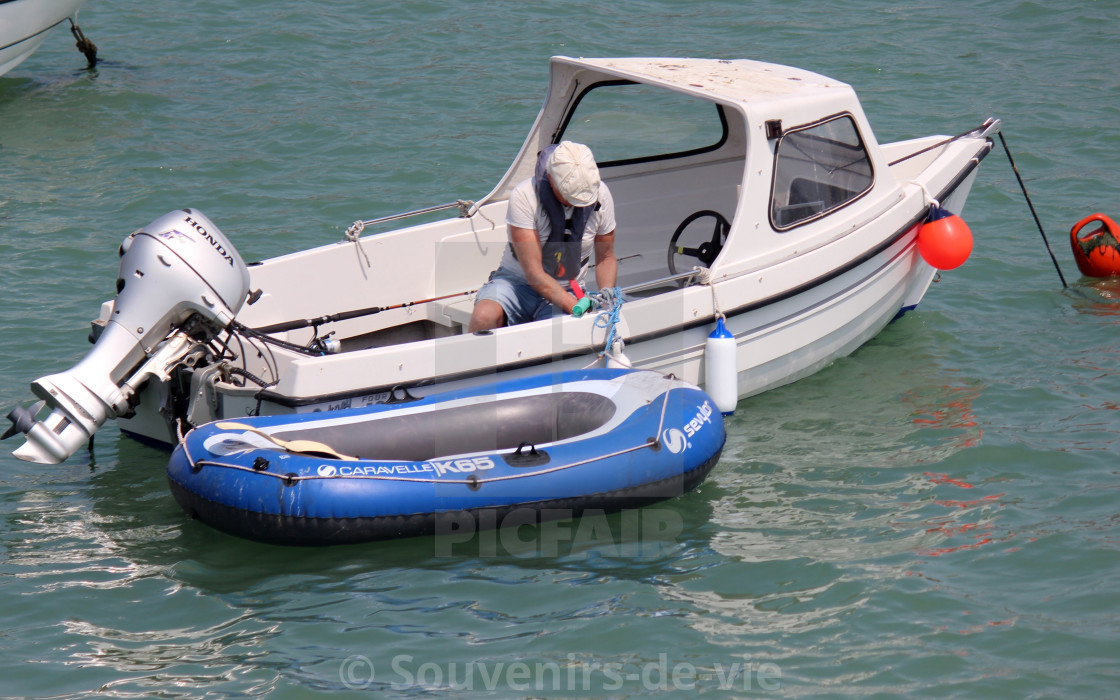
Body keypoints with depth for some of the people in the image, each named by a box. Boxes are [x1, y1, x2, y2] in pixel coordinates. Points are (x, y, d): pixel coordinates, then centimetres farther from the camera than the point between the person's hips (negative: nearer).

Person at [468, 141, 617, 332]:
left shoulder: (600, 194, -8)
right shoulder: (524, 196, -20)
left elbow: (606, 257, 8)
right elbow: (533, 273, -22)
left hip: (568, 290, 2)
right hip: (518, 281, -2)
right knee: (484, 317, -35)